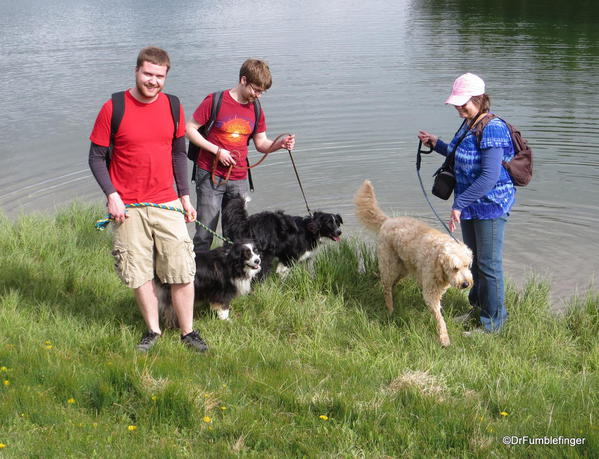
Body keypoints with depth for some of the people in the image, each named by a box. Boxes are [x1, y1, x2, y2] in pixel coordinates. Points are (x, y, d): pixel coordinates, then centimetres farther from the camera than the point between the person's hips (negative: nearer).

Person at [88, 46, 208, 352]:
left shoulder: (172, 107, 2)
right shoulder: (113, 108, -7)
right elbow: (96, 157, -3)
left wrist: (185, 196, 10)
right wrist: (112, 195, -12)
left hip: (167, 203, 2)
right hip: (128, 207, -2)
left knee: (182, 270, 2)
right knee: (140, 272, 6)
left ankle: (188, 332, 15)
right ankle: (153, 330, 22)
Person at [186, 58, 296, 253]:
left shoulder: (256, 109, 8)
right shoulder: (215, 101, -8)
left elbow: (261, 143, 16)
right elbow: (190, 129, -6)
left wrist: (280, 143, -6)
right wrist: (217, 151, -13)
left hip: (239, 180, 5)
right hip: (211, 176, -5)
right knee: (205, 233, -4)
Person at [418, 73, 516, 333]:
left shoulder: (492, 129, -23)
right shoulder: (468, 124, 7)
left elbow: (490, 176, -29)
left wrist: (459, 204, -28)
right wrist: (437, 144, 13)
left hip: (491, 205, -10)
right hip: (470, 204, 10)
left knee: (489, 263, 1)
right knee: (473, 259, 21)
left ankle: (493, 321, 14)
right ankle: (479, 307, 39)